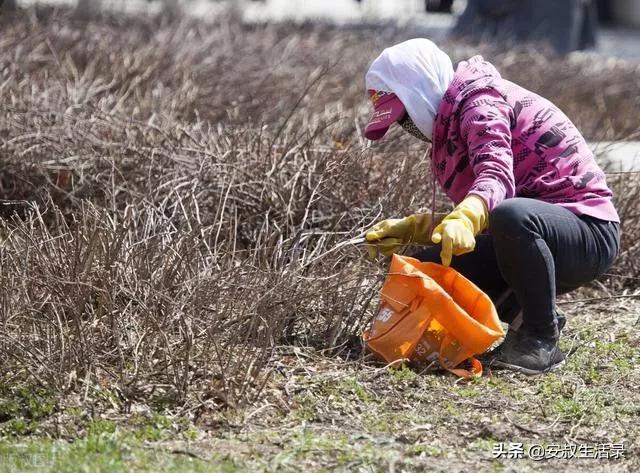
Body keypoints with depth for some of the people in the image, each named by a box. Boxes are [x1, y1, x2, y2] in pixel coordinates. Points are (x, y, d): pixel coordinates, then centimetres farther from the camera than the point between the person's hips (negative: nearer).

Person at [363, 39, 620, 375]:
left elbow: (496, 175, -32)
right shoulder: (453, 122, 17)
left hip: (588, 229, -9)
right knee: (429, 267, -2)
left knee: (511, 216, -41)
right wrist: (408, 229, 6)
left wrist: (464, 219, -51)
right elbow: (478, 217, 16)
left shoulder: (481, 101, -12)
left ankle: (541, 339, -22)